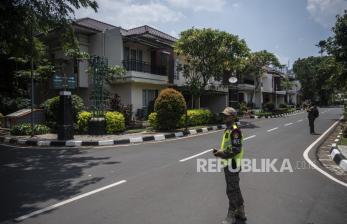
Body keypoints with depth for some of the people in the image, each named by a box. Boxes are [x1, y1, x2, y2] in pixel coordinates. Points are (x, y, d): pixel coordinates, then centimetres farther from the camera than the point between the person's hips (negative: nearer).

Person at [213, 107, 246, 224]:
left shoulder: (235, 130, -20)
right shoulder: (228, 129, 11)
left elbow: (236, 149, -25)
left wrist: (222, 154, -22)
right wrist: (219, 151, 4)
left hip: (232, 164, -10)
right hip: (228, 163, 10)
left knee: (231, 190, 2)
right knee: (235, 188, 20)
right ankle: (240, 212, 35)